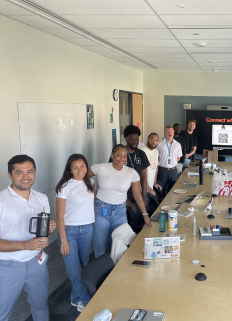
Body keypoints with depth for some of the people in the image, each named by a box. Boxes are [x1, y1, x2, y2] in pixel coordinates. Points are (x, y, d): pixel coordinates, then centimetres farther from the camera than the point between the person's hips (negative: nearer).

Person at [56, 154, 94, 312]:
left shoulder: (90, 182, 5)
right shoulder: (65, 186, -12)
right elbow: (60, 215, -11)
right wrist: (64, 241, -14)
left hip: (87, 229, 5)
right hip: (69, 230, -5)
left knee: (83, 266, 12)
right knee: (74, 271, -1)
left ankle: (76, 299, 30)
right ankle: (88, 302, 16)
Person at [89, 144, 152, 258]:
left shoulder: (132, 173, -5)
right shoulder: (100, 168, -10)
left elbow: (137, 196, 0)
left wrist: (145, 215, 0)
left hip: (120, 211, 1)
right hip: (101, 210, -1)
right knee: (100, 247, 8)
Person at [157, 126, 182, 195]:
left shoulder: (177, 144, 5)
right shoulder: (160, 144, -6)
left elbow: (178, 157, 13)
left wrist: (173, 163, 3)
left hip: (173, 170, 3)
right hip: (162, 169, -3)